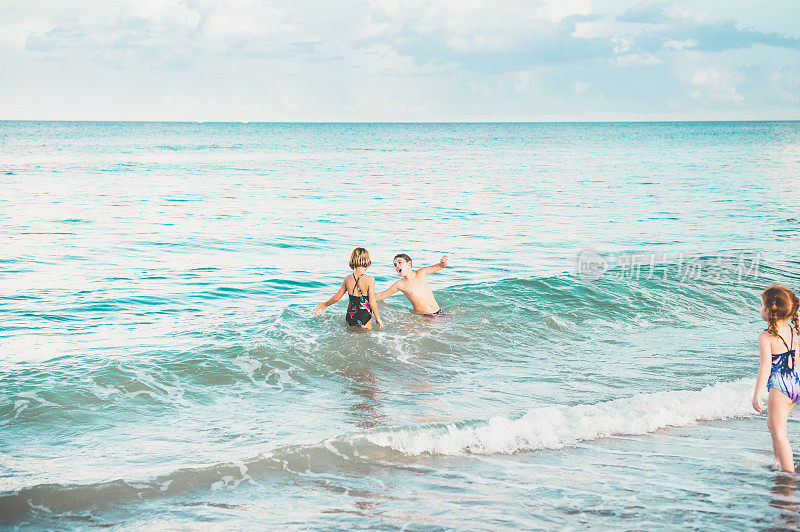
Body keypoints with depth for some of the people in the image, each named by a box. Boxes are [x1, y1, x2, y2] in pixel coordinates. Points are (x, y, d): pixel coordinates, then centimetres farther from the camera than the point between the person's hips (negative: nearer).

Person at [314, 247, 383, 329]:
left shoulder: (348, 278, 1)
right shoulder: (369, 279, -13)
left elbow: (337, 297, 12)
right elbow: (372, 303, -14)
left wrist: (325, 305, 30)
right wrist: (378, 319, -1)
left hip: (350, 317, 4)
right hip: (364, 317, -4)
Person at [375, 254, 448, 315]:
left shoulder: (421, 273, 2)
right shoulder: (400, 284, -2)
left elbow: (440, 266, 2)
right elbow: (380, 296, 7)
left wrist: (443, 263, -20)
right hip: (422, 315, -1)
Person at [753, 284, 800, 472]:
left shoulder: (766, 337, -15)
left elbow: (765, 366, -20)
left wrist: (757, 394, -17)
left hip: (779, 388, -9)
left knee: (779, 434, -3)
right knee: (773, 423, 27)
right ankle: (779, 463, 36)